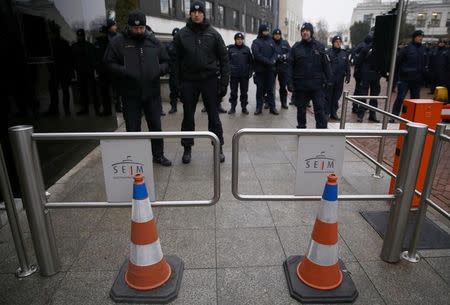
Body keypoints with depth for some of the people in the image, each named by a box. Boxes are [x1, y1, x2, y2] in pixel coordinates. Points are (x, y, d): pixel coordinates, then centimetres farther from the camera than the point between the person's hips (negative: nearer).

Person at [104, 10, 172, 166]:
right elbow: (109, 63, -3)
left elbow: (165, 61, 13)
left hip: (152, 93, 2)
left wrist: (159, 70, -8)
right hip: (130, 95, -2)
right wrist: (125, 72, -19)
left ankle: (158, 155, 27)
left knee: (156, 126, 11)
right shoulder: (118, 42, -2)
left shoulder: (153, 41, 7)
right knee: (133, 129, 7)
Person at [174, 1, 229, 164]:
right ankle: (187, 148, 21)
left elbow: (224, 59, 1)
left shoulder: (213, 34, 2)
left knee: (213, 116, 6)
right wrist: (178, 82, -3)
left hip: (209, 80, -1)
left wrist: (224, 82, -5)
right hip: (188, 81, 1)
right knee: (188, 117, 8)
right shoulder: (181, 34, 3)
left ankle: (218, 147, 18)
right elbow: (177, 60, 3)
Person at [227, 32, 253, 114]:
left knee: (244, 92, 7)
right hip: (234, 75, 0)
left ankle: (244, 107, 16)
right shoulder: (231, 49, 1)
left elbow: (251, 61, 6)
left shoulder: (247, 49, 5)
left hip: (244, 75, 1)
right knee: (233, 92, 6)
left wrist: (250, 71, -1)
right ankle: (233, 107, 16)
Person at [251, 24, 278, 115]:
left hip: (270, 69, 3)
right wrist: (268, 62, -18)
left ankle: (272, 107, 9)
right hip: (260, 69, -3)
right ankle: (259, 107, 8)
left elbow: (275, 52, 9)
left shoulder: (271, 41, 14)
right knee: (260, 89, 2)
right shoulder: (256, 42, 2)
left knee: (270, 89, 5)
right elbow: (257, 55, -12)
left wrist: (273, 60, -13)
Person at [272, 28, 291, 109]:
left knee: (283, 85, 7)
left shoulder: (285, 43, 12)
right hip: (272, 66, -3)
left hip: (283, 66, 3)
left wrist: (285, 56, -10)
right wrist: (277, 57, -16)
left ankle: (284, 102, 15)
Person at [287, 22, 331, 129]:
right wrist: (290, 82, -8)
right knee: (301, 108, 12)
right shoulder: (296, 47, 3)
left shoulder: (319, 46, 4)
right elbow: (290, 66, -1)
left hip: (317, 85, 0)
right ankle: (301, 127, 26)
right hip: (300, 85, 1)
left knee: (320, 108, -1)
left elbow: (326, 64, 4)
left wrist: (328, 79, -1)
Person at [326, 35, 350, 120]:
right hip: (330, 78, -4)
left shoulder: (344, 53, 11)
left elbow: (347, 66, 13)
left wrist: (348, 76, 6)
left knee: (336, 97, 9)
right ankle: (326, 113, 7)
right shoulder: (329, 52, -3)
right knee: (328, 96, 0)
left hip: (340, 79, 4)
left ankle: (334, 113, 18)